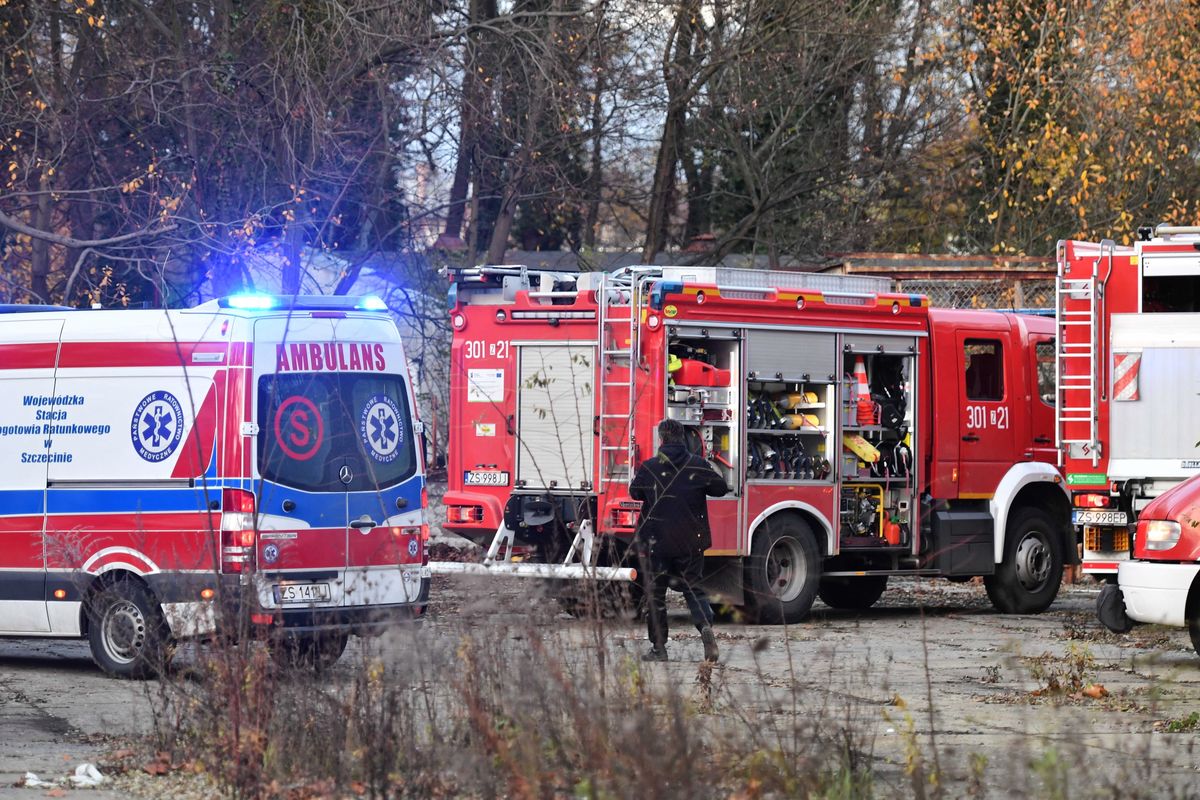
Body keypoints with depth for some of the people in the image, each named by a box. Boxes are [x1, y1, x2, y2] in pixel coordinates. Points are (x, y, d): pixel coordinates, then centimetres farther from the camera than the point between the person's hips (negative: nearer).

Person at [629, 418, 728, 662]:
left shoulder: (648, 468, -7)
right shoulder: (698, 465, -4)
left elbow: (635, 492, 10)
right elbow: (720, 488, 9)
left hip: (656, 541, -2)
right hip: (691, 542, 2)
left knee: (655, 594, 9)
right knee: (693, 588, 13)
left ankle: (659, 648, 10)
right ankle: (705, 624, -16)